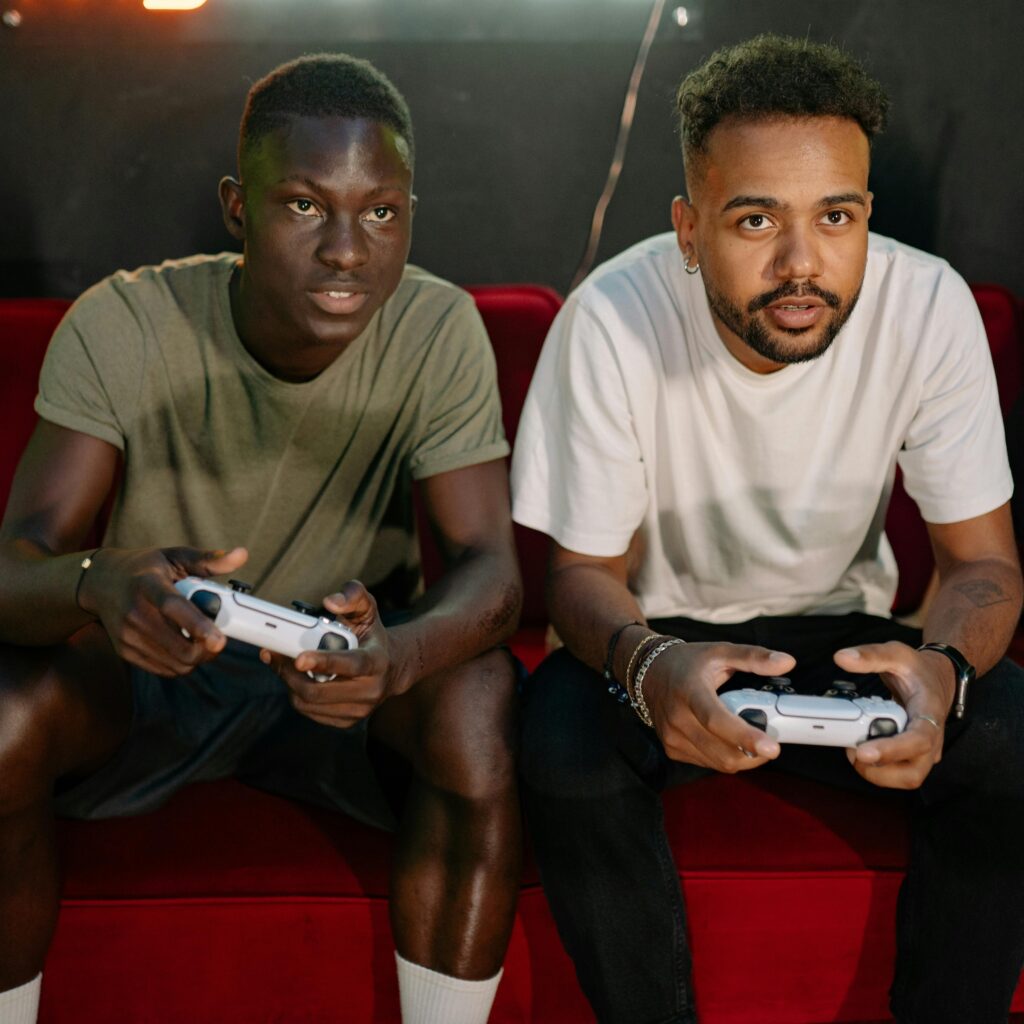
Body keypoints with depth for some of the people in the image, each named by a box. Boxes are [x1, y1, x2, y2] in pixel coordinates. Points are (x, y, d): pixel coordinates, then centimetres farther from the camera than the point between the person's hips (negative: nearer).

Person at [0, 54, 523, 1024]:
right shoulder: (119, 327, -19)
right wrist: (99, 585, -52)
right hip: (148, 668, 0)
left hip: (346, 677, 0)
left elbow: (489, 568, -21)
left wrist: (395, 655, -46)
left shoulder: (438, 331, -16)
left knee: (478, 697, -31)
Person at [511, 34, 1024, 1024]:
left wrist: (942, 665, -35)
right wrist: (648, 662, -37)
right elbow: (584, 569, -13)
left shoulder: (930, 307, -18)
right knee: (562, 741, -32)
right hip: (663, 633, -1)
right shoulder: (613, 319, -23)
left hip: (841, 633, 2)